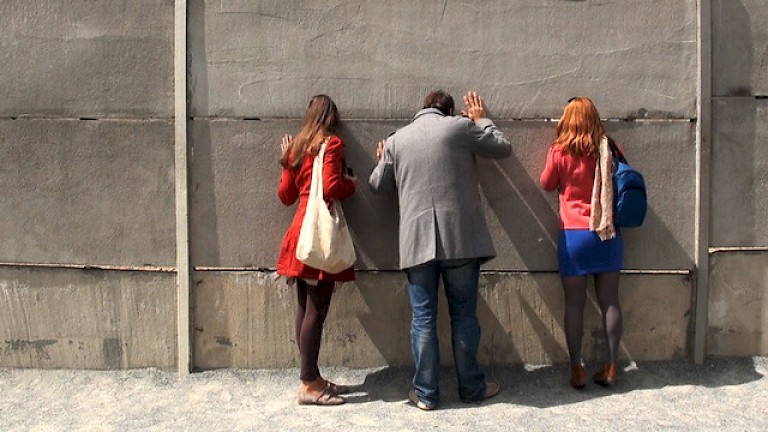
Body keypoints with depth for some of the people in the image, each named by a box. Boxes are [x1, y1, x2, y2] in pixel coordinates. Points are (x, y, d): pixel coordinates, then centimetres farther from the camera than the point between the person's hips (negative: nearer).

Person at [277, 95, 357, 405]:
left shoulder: (298, 146, 16)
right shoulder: (331, 143, -4)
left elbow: (286, 195, 18)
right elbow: (332, 187, -17)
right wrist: (352, 184, 3)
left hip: (300, 230, 8)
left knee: (306, 307, 10)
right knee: (316, 310, -6)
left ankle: (312, 377, 18)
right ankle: (309, 385, -3)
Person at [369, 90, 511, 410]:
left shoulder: (396, 139, 9)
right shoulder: (461, 126, 2)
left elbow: (378, 185, 17)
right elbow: (503, 148, 14)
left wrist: (382, 161, 38)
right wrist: (481, 120, 29)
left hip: (416, 241, 1)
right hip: (460, 238, -1)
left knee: (423, 318, 7)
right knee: (464, 315, 10)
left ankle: (426, 393, 13)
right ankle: (471, 387, 21)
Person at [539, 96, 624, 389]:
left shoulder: (559, 152, -6)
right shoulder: (607, 150, -1)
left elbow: (547, 184, 8)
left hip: (574, 234, -2)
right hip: (607, 233, 3)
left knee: (574, 304, 5)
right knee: (609, 300, 10)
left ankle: (577, 369, 11)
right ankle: (611, 366, 17)